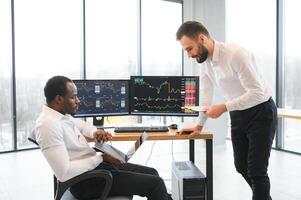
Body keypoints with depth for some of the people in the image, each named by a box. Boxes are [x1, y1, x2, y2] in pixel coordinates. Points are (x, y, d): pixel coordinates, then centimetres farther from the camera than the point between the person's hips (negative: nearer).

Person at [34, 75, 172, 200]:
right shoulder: (48, 124, -25)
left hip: (95, 165, 10)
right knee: (155, 183, -9)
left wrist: (95, 132, 3)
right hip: (85, 181, -10)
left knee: (152, 173, 14)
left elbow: (80, 124, 26)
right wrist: (102, 158, -22)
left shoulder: (61, 114, 4)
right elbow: (64, 173, -31)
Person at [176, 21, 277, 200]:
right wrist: (200, 124, 10)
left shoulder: (236, 54, -27)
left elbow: (257, 93, -28)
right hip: (237, 114, 8)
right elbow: (206, 93, 7)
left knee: (256, 171, -6)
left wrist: (223, 108, -30)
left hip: (261, 112, -8)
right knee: (241, 166, 16)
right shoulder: (204, 60, -2)